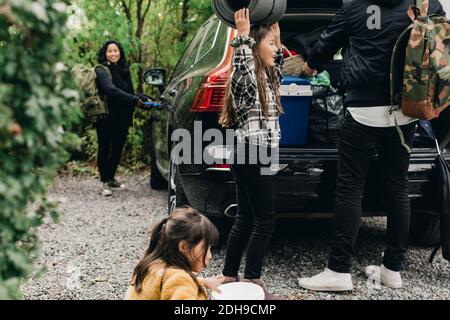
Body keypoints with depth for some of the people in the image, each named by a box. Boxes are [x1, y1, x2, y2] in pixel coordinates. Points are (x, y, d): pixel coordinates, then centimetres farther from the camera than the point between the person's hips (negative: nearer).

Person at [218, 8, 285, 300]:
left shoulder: (264, 77, 15)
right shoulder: (245, 78, -11)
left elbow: (278, 68, 35)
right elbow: (241, 68, -35)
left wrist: (277, 38, 26)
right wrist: (243, 36, -33)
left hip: (255, 155, 9)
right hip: (251, 155, -9)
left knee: (246, 219, 11)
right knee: (264, 220, -6)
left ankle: (229, 278, 17)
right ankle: (253, 283, 1)